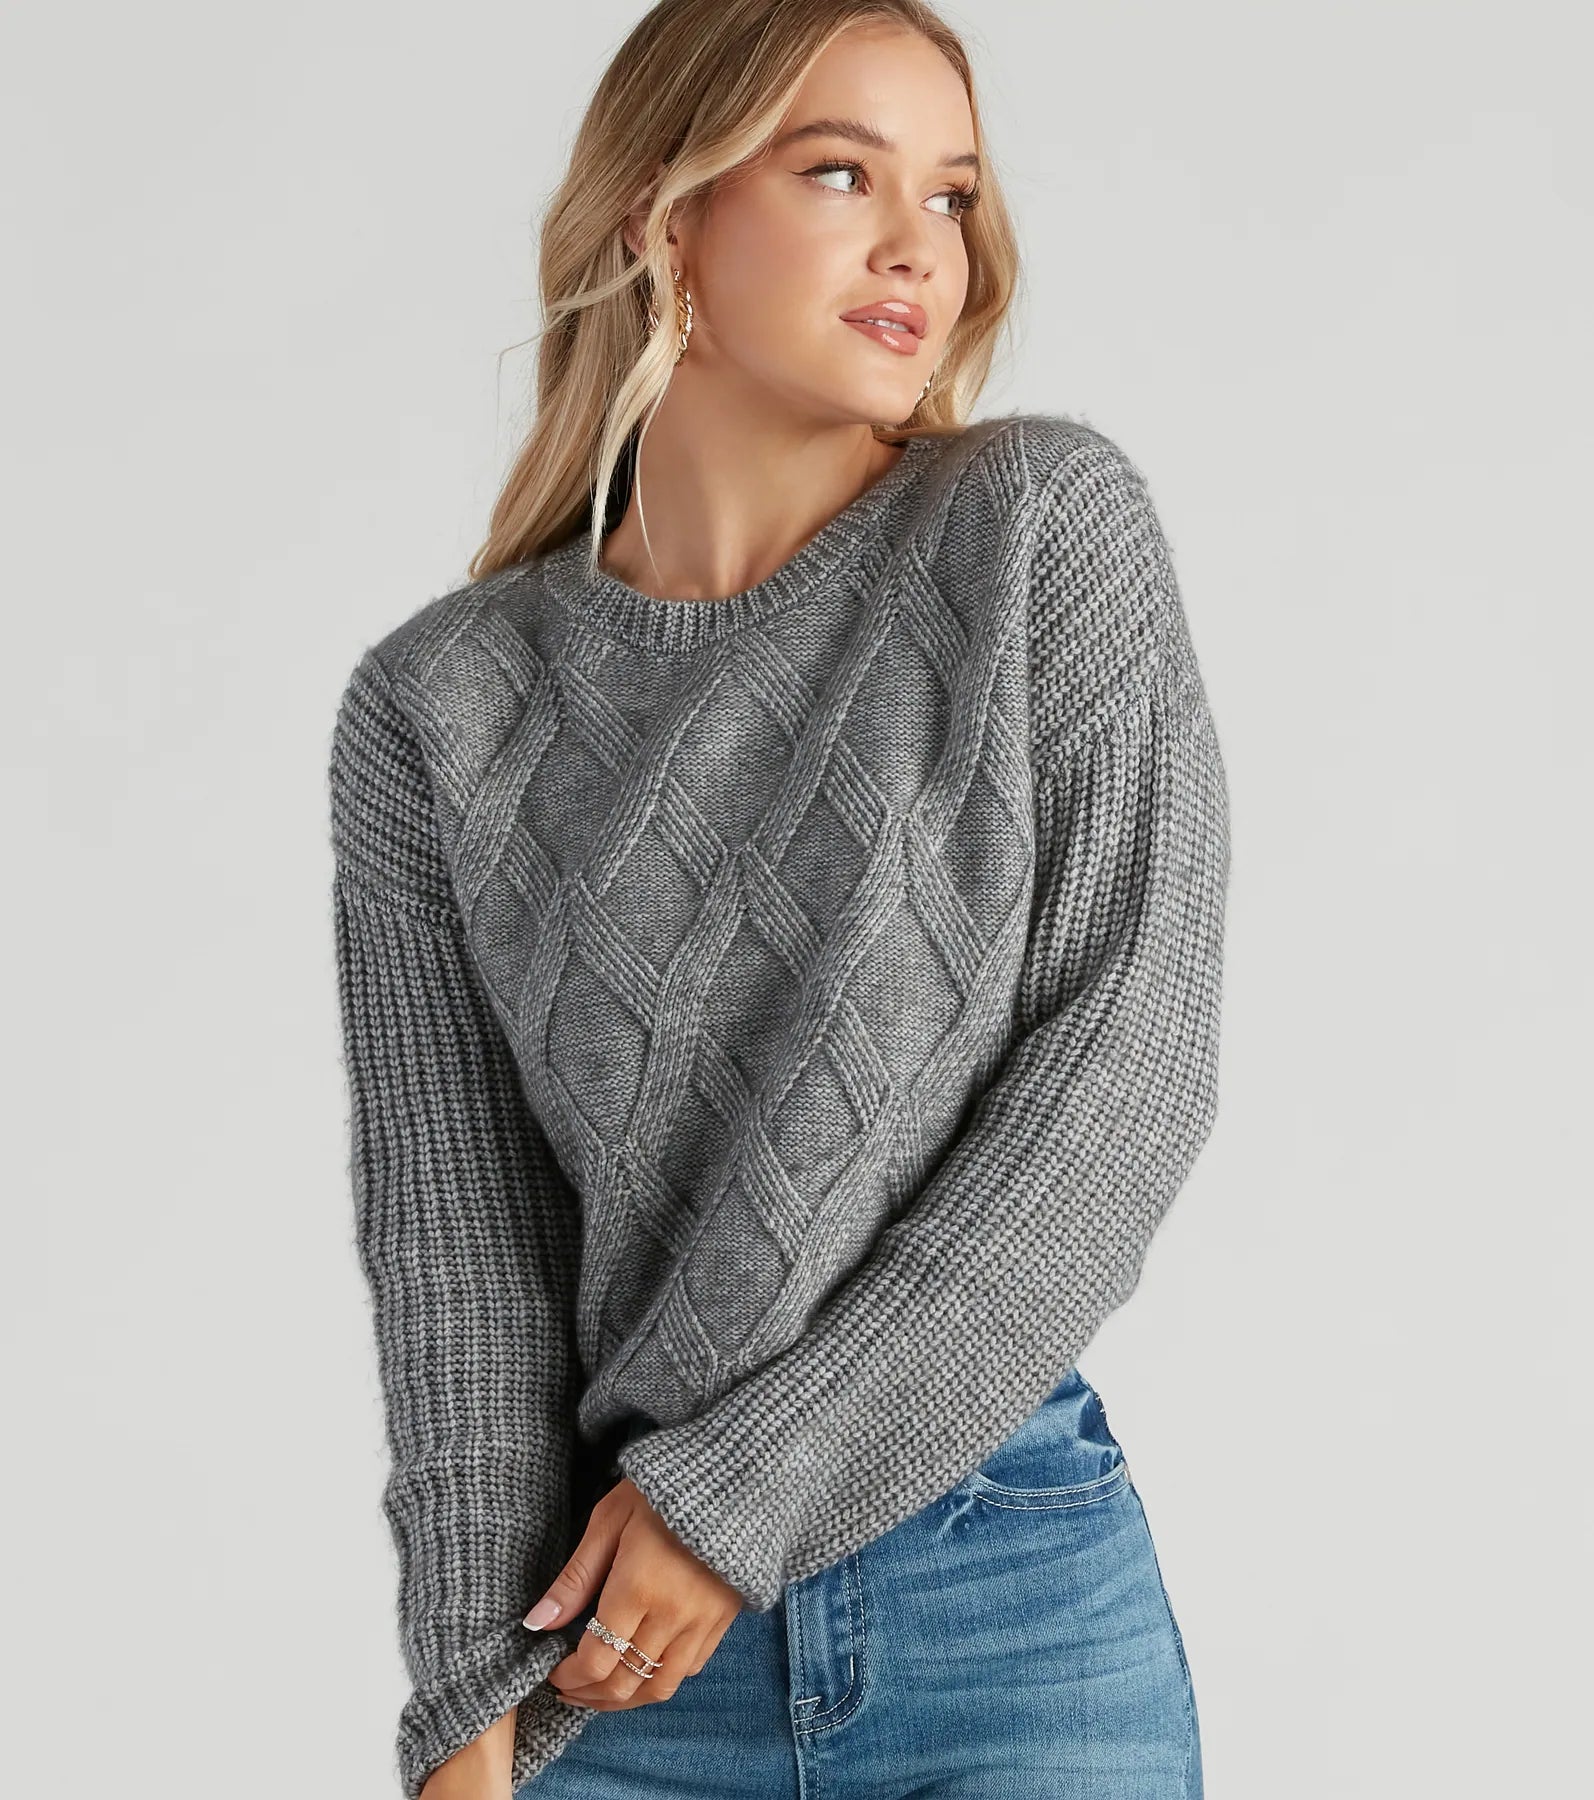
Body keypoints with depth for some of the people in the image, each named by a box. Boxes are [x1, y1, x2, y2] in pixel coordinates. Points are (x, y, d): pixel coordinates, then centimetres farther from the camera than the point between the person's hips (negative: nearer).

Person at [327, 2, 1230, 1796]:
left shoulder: (1049, 524, -4)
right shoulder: (437, 705, 0)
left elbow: (1130, 1061, -9)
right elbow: (449, 1215, -2)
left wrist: (735, 1485, -10)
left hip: (1017, 1598, -1)